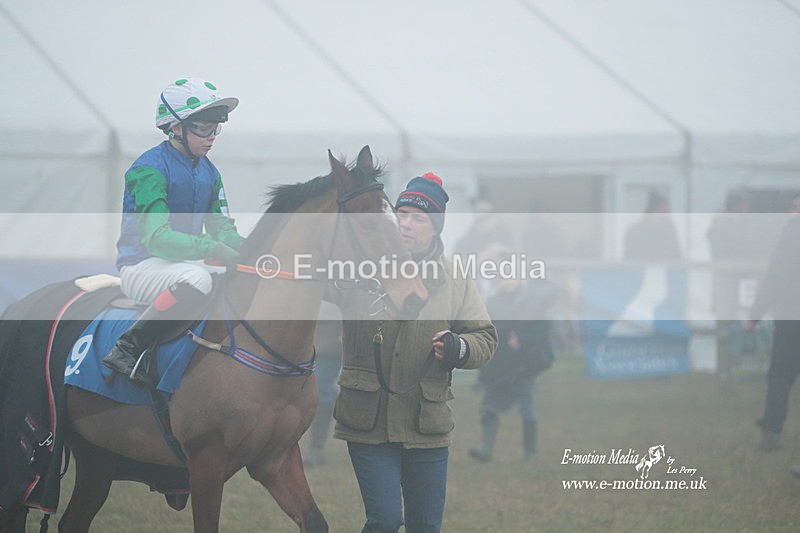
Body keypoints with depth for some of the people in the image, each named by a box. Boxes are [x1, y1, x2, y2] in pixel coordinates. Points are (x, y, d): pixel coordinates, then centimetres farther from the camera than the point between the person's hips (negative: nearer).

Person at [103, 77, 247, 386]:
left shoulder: (209, 172, 11)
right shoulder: (150, 169, -15)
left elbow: (223, 228, 11)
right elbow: (156, 237, -25)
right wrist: (212, 248, -37)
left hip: (185, 263, 8)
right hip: (141, 265, -8)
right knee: (197, 278, -39)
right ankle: (128, 350, -35)